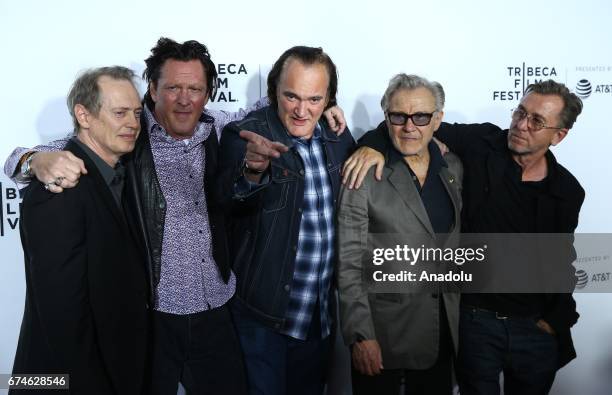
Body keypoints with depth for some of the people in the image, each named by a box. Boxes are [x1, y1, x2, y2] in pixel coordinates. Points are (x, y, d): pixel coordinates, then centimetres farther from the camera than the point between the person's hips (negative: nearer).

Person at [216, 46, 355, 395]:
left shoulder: (339, 139, 2)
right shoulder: (243, 135, -14)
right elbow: (230, 195, -34)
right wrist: (252, 169, -53)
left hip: (322, 314, 5)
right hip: (262, 314, -5)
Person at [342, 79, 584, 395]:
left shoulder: (568, 191, -1)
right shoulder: (482, 144, -9)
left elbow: (562, 261, 9)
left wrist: (556, 320, 4)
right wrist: (375, 143, -23)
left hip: (537, 329, 3)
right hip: (476, 319, -2)